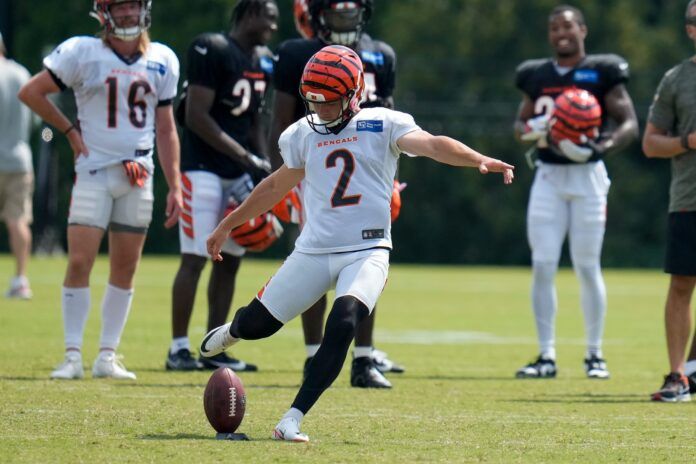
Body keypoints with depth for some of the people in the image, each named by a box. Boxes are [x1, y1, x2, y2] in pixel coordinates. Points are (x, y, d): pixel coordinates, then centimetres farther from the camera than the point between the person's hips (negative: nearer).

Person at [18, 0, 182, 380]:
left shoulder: (162, 61, 7)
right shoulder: (82, 53, -5)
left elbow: (165, 130, 11)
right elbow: (30, 92, 0)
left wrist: (174, 187, 7)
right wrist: (70, 130, -1)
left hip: (138, 175, 4)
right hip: (94, 170, -4)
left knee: (125, 269, 4)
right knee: (80, 262, -11)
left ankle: (107, 357, 10)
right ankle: (73, 356, -5)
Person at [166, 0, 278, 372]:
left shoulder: (262, 61, 13)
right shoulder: (211, 50, -13)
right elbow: (196, 117, -17)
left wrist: (266, 167, 10)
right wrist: (245, 156, -18)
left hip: (238, 173, 8)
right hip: (203, 169, -8)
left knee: (230, 259, 8)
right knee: (195, 258, -9)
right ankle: (178, 348, -4)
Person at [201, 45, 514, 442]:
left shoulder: (384, 125, -2)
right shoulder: (303, 135, 10)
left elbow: (433, 145, -17)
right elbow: (276, 187, 24)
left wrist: (479, 159, -35)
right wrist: (229, 225, 32)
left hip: (367, 252, -3)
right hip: (313, 253, 4)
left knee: (343, 325, -26)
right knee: (257, 324, 8)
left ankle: (293, 419, -21)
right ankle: (233, 332, 47)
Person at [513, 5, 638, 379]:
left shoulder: (601, 73, -3)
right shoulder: (537, 75, 9)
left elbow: (629, 124, -5)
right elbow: (521, 122, 20)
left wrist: (602, 147, -23)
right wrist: (530, 130, -4)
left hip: (587, 176, -3)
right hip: (548, 178, 3)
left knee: (587, 267, 1)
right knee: (542, 267, -3)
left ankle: (594, 354, 14)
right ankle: (546, 356, 3)